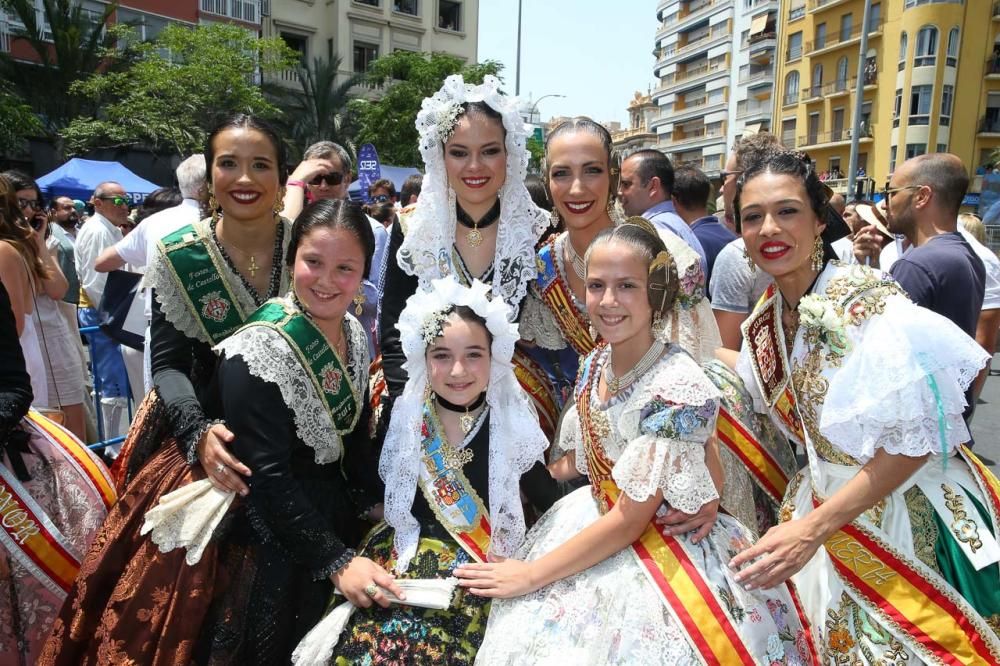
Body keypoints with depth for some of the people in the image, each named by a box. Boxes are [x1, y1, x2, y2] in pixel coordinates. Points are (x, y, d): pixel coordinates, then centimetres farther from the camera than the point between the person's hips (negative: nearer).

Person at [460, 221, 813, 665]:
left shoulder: (677, 387, -24)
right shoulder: (594, 365, -4)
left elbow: (630, 518, -20)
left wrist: (531, 574, -15)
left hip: (661, 553, -6)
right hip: (598, 522, 6)